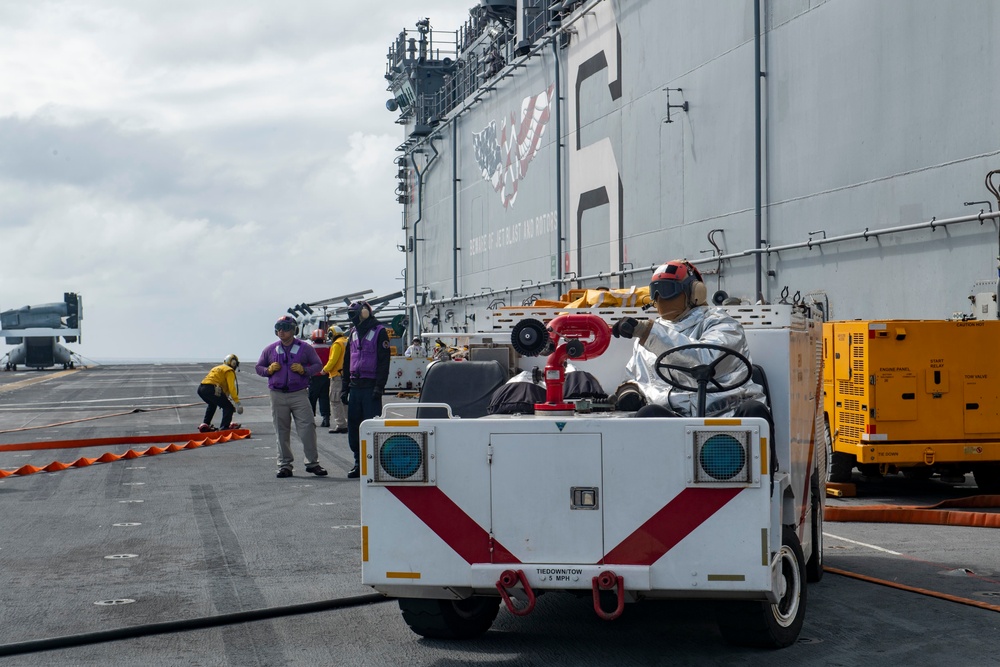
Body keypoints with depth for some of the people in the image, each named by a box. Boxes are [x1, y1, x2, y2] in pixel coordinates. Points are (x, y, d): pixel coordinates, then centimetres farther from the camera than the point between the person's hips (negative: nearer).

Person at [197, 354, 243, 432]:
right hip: (211, 389, -9)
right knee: (229, 407, -2)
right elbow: (231, 388, -5)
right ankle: (224, 427, -13)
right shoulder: (229, 371, 7)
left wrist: (221, 401, 47)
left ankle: (205, 425, 34)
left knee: (212, 404, 36)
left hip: (201, 388, 9)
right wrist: (237, 402, -6)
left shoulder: (217, 368, 33)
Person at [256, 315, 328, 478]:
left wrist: (304, 370, -10)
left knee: (307, 427, -8)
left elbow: (318, 365, 8)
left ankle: (312, 462, 0)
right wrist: (268, 370, -3)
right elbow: (258, 367, 18)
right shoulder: (270, 350, 11)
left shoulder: (305, 348, 5)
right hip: (278, 396, 2)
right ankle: (284, 464, 12)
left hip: (299, 394, -2)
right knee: (281, 431, 4)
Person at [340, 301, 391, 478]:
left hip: (371, 387, -7)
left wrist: (379, 387, -17)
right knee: (353, 427, 7)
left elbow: (383, 361, -10)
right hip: (355, 387, 7)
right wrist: (344, 387, 14)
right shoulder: (354, 333, 17)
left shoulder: (379, 332, -5)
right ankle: (359, 463, 16)